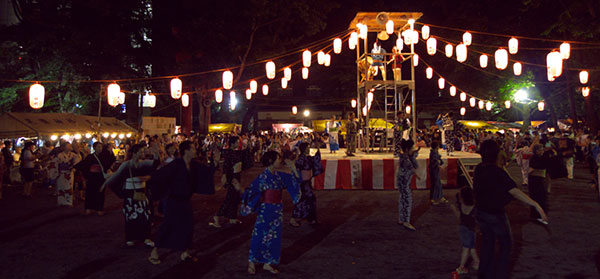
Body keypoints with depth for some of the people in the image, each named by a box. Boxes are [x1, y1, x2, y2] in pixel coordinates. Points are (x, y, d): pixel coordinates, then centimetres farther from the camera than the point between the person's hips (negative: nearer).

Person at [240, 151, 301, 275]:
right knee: (260, 235, 1)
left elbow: (296, 180, 10)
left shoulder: (280, 176, 5)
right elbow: (251, 191, -9)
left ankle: (268, 263, 20)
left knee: (274, 236, 9)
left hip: (277, 210, 6)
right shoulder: (262, 177, -11)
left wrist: (293, 169, -2)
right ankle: (252, 262, 16)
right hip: (265, 210, -6)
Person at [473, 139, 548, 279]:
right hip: (495, 214, -6)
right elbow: (515, 191, -33)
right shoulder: (498, 172, -25)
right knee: (506, 244, 13)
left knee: (487, 241, 21)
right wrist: (536, 205, -36)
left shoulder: (478, 169, -5)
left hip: (480, 211, 6)